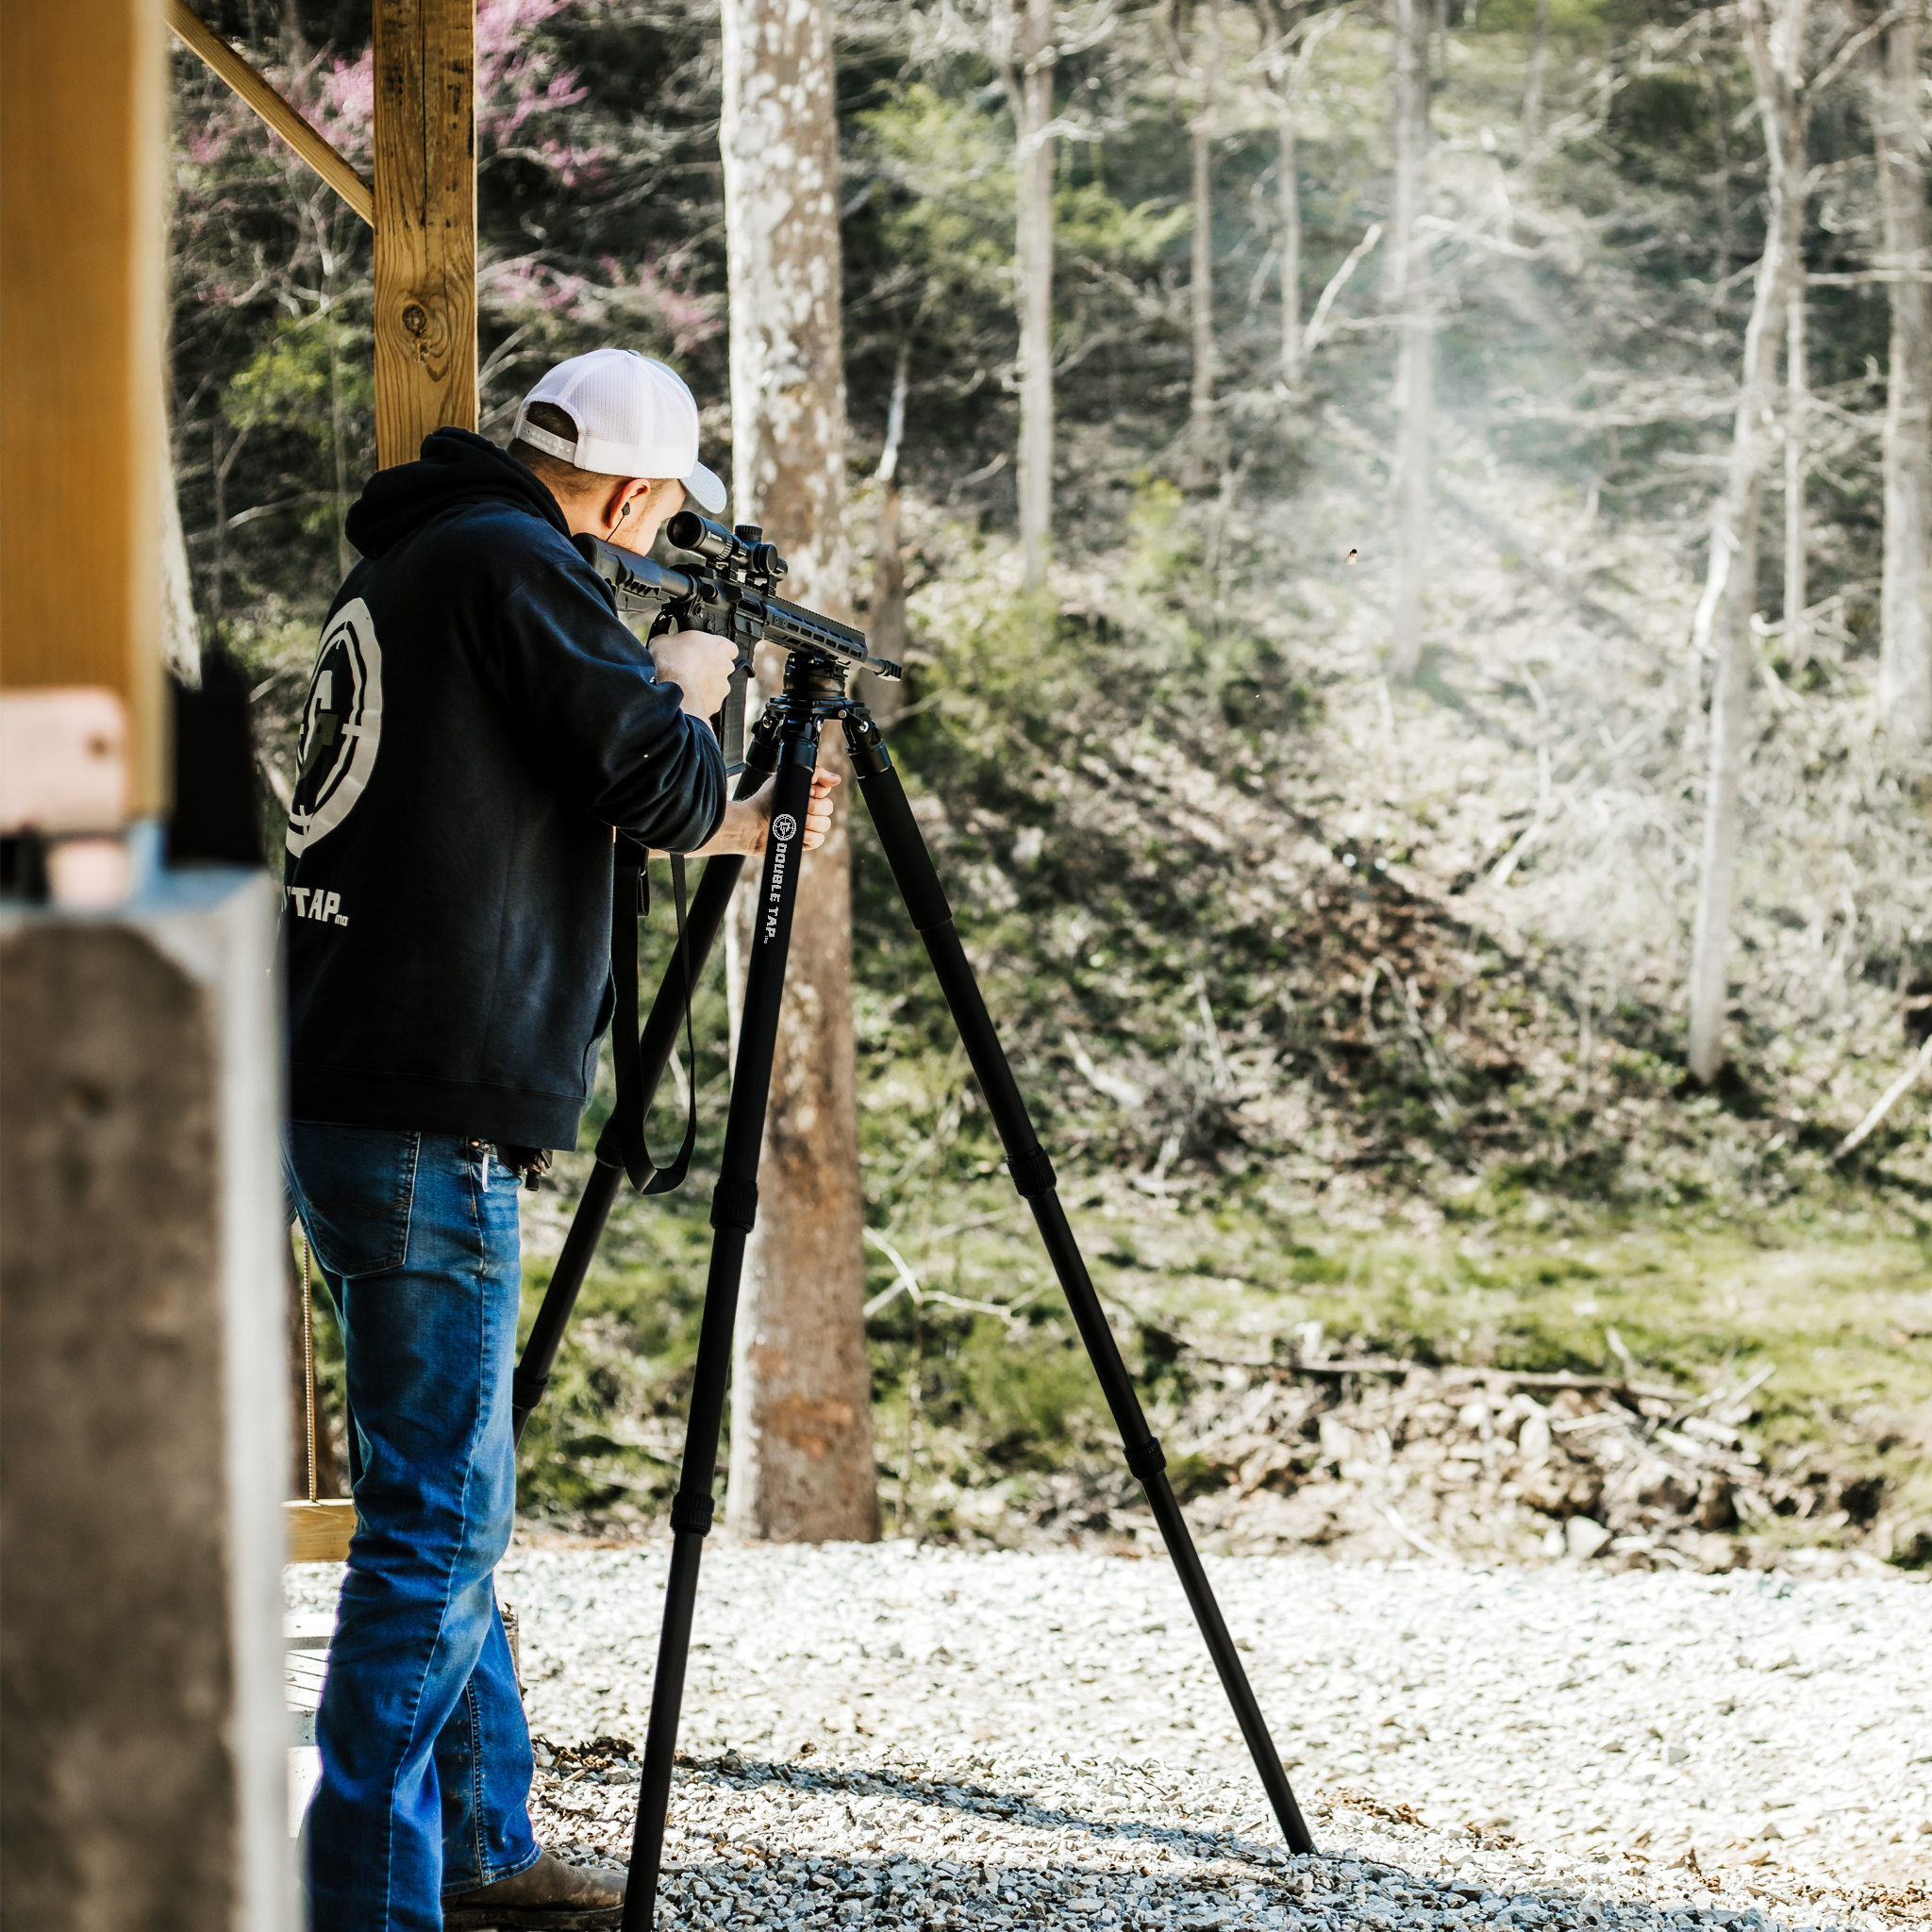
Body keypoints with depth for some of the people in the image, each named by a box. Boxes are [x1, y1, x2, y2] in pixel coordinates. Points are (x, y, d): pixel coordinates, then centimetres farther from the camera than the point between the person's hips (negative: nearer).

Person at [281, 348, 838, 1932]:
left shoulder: (411, 561, 19)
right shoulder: (510, 565, -12)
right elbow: (659, 779, -13)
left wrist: (737, 829, 34)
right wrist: (686, 689, 7)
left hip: (347, 1098, 10)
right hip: (427, 1120, -10)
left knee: (451, 1508, 18)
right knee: (435, 1525, -8)